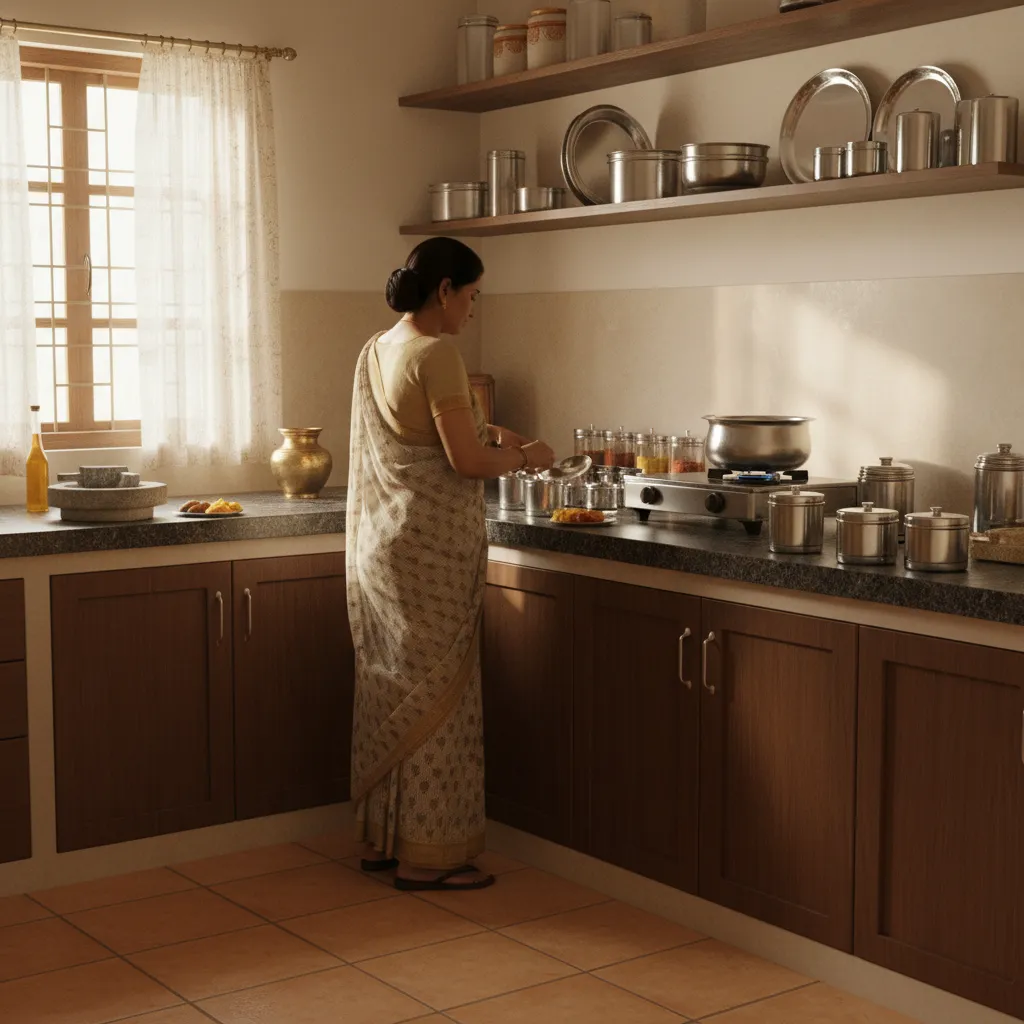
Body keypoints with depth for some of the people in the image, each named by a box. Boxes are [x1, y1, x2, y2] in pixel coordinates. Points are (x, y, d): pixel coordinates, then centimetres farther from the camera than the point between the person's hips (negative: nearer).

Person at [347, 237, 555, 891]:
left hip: (380, 541, 9)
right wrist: (525, 456, -2)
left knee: (389, 686, 14)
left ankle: (382, 838, 23)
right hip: (431, 544, -9)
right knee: (435, 694, -1)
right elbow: (466, 461, -18)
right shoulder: (436, 354, -15)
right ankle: (428, 854, 6)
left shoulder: (376, 352, 12)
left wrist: (485, 432, 15)